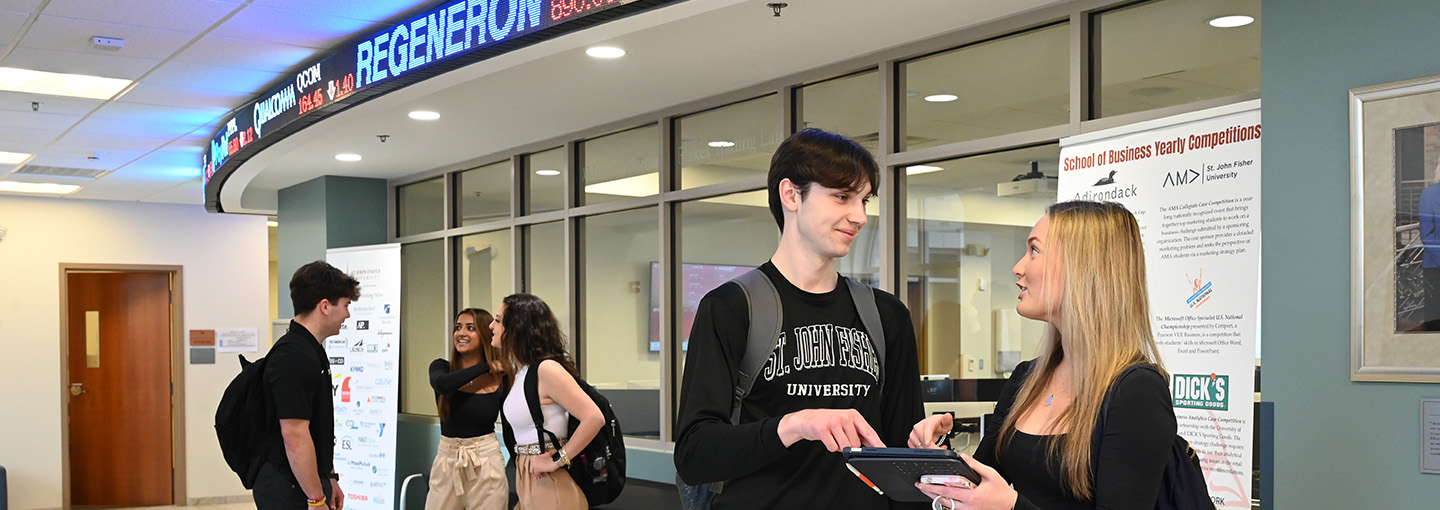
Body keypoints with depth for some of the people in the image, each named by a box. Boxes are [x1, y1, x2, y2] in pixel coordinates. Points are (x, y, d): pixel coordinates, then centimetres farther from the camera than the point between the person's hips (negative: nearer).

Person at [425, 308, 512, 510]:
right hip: (446, 462, 2)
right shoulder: (441, 367, 1)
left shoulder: (501, 380, -4)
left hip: (486, 465, -2)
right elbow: (442, 384, -24)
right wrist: (484, 367, -16)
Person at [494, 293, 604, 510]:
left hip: (550, 483, -9)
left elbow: (594, 418, -25)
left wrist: (557, 460, -19)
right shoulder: (523, 371, 9)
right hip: (528, 480, 9)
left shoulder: (546, 368, -18)